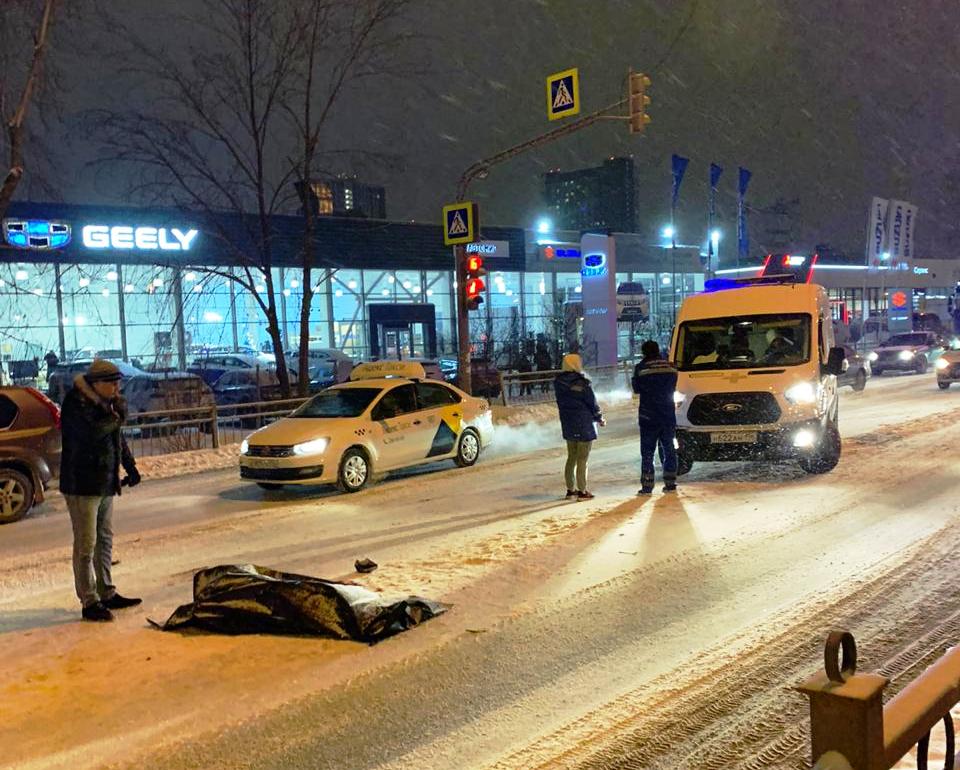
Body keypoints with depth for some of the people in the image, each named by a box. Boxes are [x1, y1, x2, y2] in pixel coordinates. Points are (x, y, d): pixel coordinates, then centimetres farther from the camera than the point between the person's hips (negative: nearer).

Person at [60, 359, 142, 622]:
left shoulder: (105, 403, 10)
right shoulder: (75, 403, -16)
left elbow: (118, 438, 22)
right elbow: (91, 432, -33)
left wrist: (130, 467, 15)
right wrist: (116, 417, -19)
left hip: (106, 484, 9)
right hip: (82, 485, -9)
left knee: (105, 541, 16)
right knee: (86, 545, -4)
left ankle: (107, 594, 26)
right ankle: (89, 602, 2)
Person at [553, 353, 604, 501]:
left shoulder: (558, 382, -2)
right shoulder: (582, 383, -18)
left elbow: (561, 403, 6)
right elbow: (592, 404, -9)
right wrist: (600, 419, 7)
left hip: (567, 425, 6)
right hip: (585, 425, -6)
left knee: (571, 458, 16)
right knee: (582, 460, 2)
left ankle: (570, 490, 22)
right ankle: (582, 492, 8)